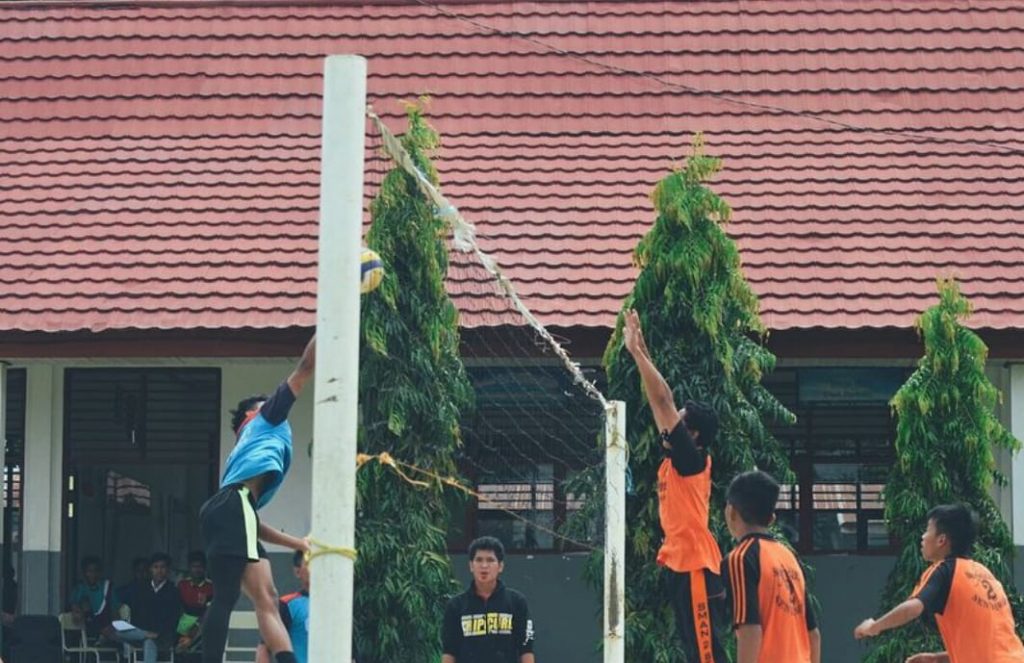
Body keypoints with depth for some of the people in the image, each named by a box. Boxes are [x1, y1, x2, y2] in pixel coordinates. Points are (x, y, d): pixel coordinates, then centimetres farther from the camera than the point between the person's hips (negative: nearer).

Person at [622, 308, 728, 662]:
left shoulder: (692, 458, -9)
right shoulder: (675, 458, 13)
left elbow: (662, 400, -14)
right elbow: (661, 401, 17)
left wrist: (637, 352, -12)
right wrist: (640, 351, 15)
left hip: (696, 566, -10)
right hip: (679, 562, 10)